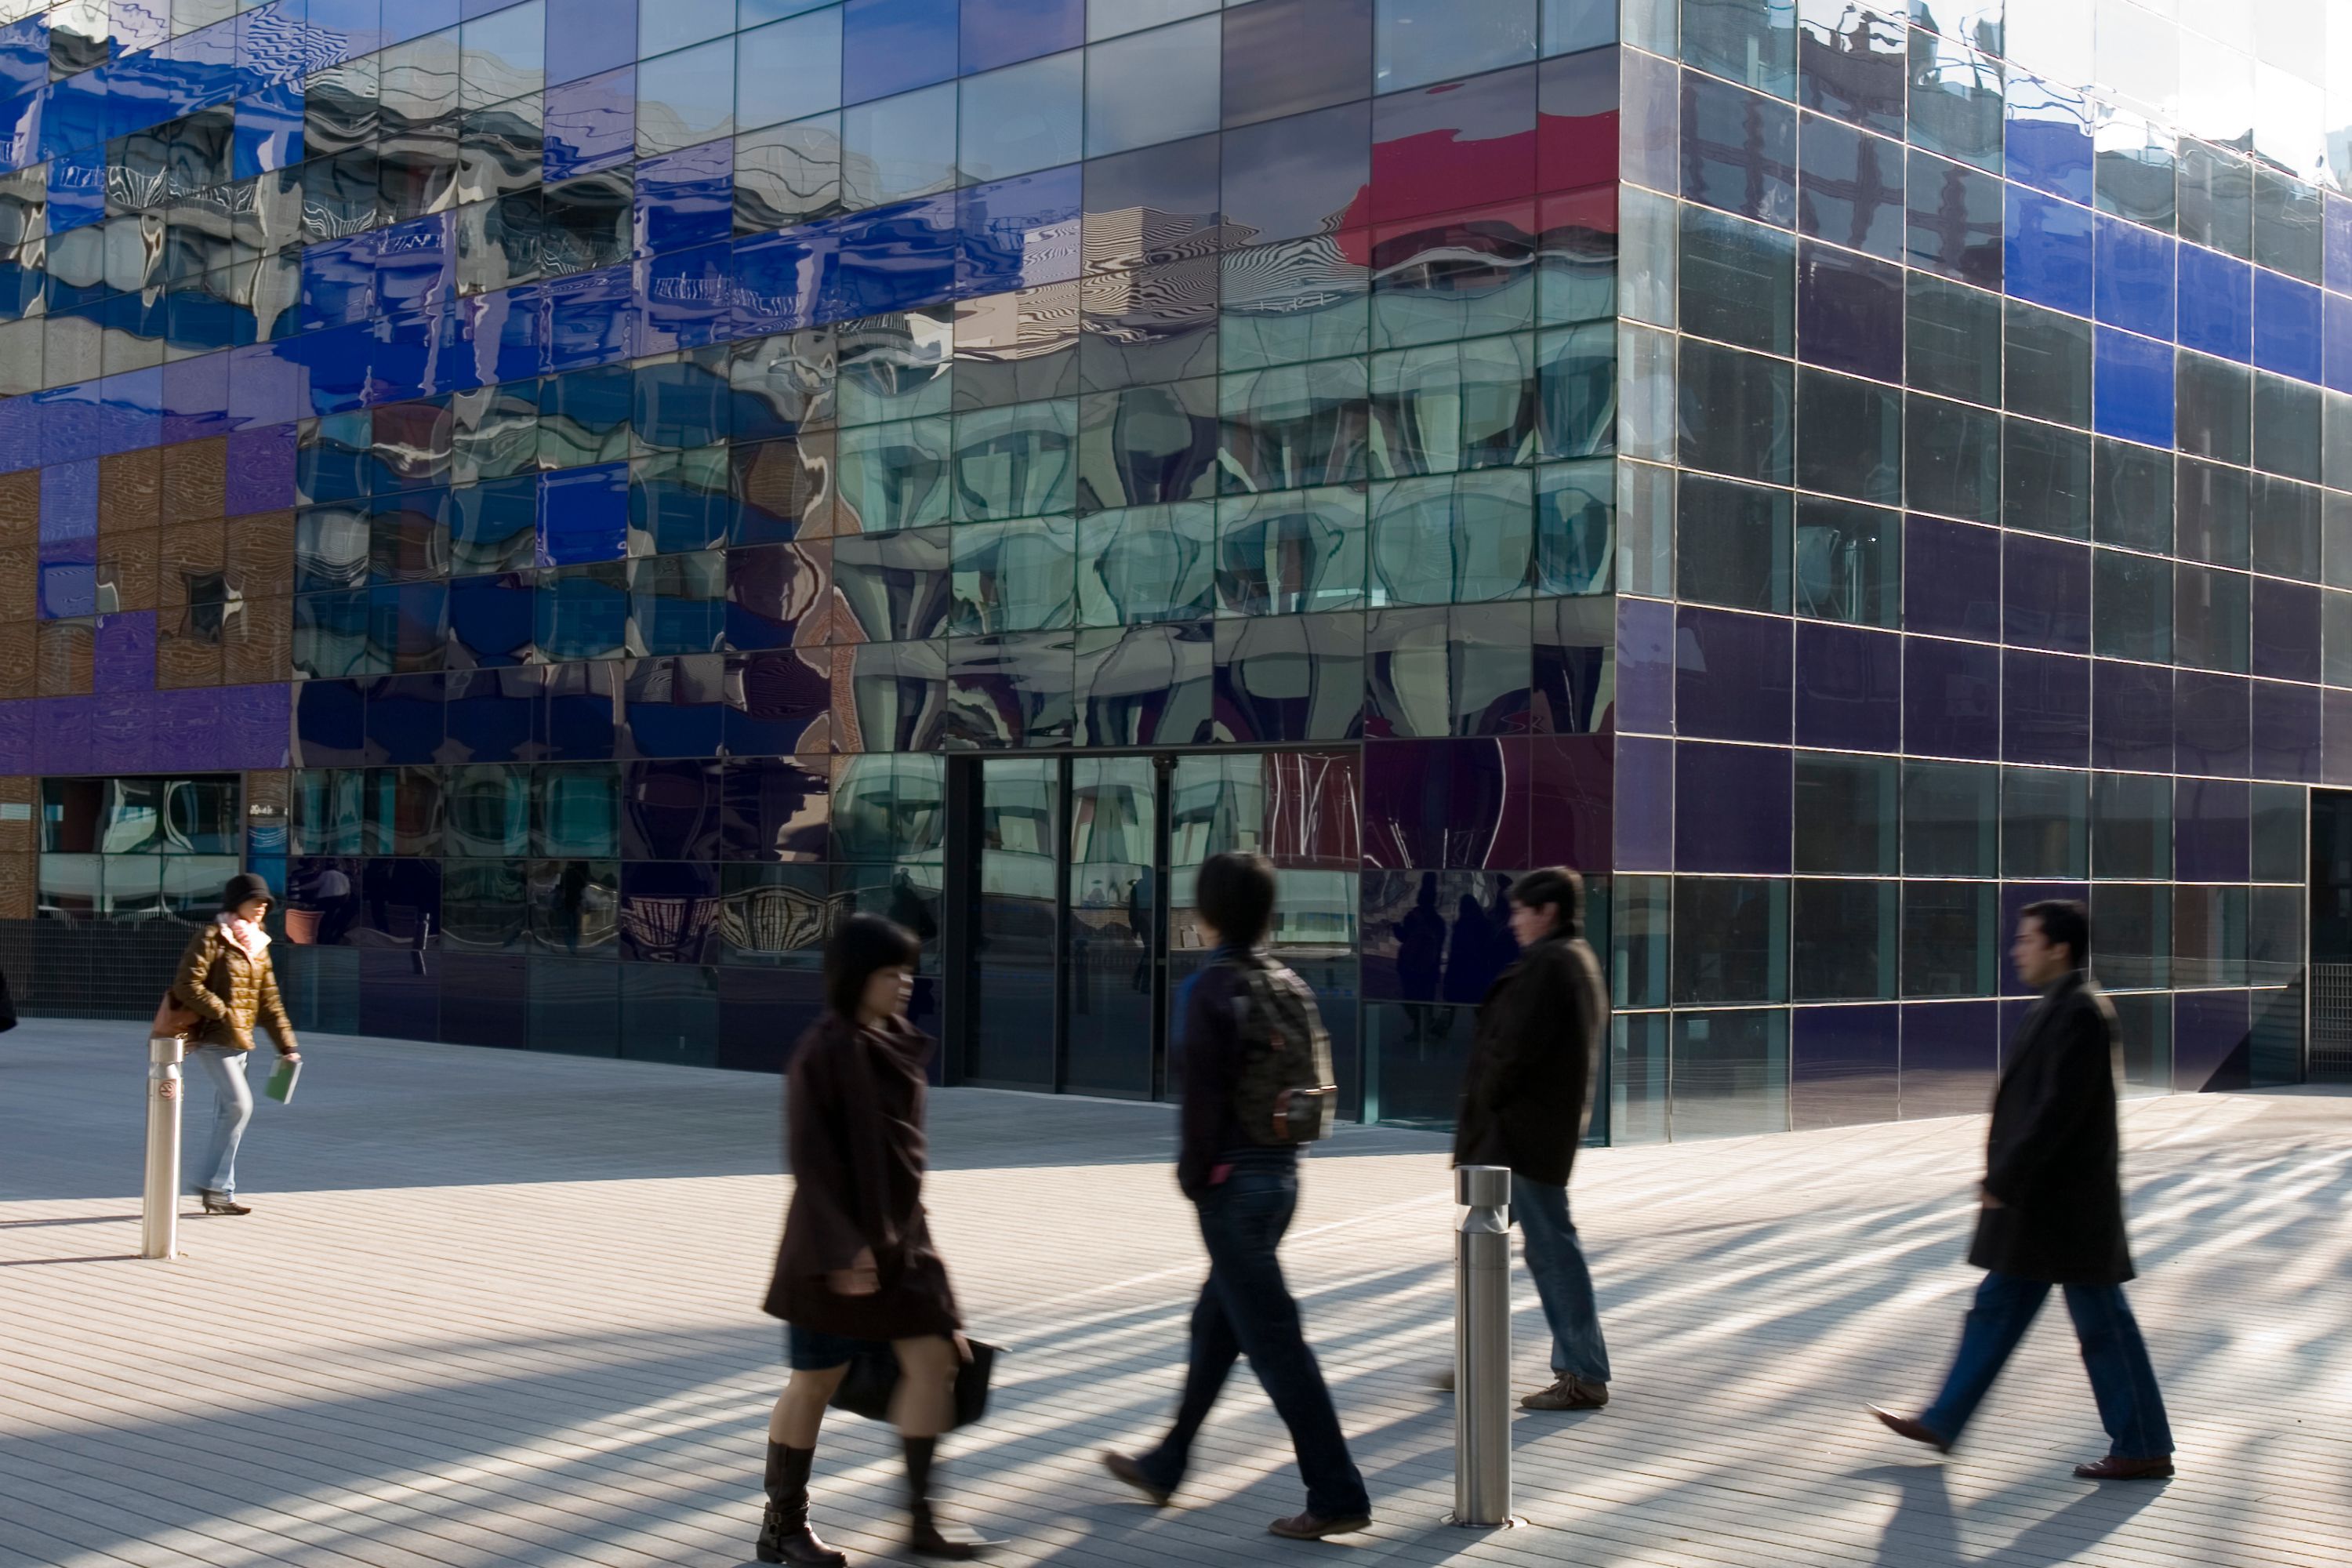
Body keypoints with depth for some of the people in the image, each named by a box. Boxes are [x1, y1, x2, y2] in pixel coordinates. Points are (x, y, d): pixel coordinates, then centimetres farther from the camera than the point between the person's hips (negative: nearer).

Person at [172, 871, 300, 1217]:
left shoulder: (258, 945, 16)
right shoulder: (212, 937, -8)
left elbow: (269, 1000, 18)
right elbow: (187, 986, -16)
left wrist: (287, 1045, 13)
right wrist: (225, 1015, -21)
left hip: (240, 1043, 8)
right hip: (211, 1039, -8)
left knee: (227, 1114, 8)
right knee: (240, 1104, -17)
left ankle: (219, 1193, 13)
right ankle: (215, 1184, -8)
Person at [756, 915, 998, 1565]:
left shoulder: (899, 1042, 8)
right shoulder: (824, 1050, -16)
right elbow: (810, 1157, -19)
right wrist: (842, 1246, -22)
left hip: (900, 1231, 7)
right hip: (839, 1241, -7)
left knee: (933, 1356, 1)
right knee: (816, 1381, 3)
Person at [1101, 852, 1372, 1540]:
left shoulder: (1209, 989, -15)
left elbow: (1204, 1094, -17)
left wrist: (1193, 1173, -6)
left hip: (1233, 1180, -9)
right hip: (1281, 1171, 9)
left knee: (1272, 1340, -4)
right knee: (1214, 1327, 19)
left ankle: (1336, 1494, -3)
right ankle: (1164, 1466, 33)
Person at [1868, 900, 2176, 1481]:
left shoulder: (2080, 1013, -19)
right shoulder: (2062, 1007, 12)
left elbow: (2056, 1111, -24)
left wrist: (2003, 1181, -20)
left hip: (2064, 1203, -10)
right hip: (2042, 1199, 10)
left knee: (2101, 1322, -1)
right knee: (1997, 1308, 13)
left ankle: (2143, 1449, 9)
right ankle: (1942, 1423, 20)